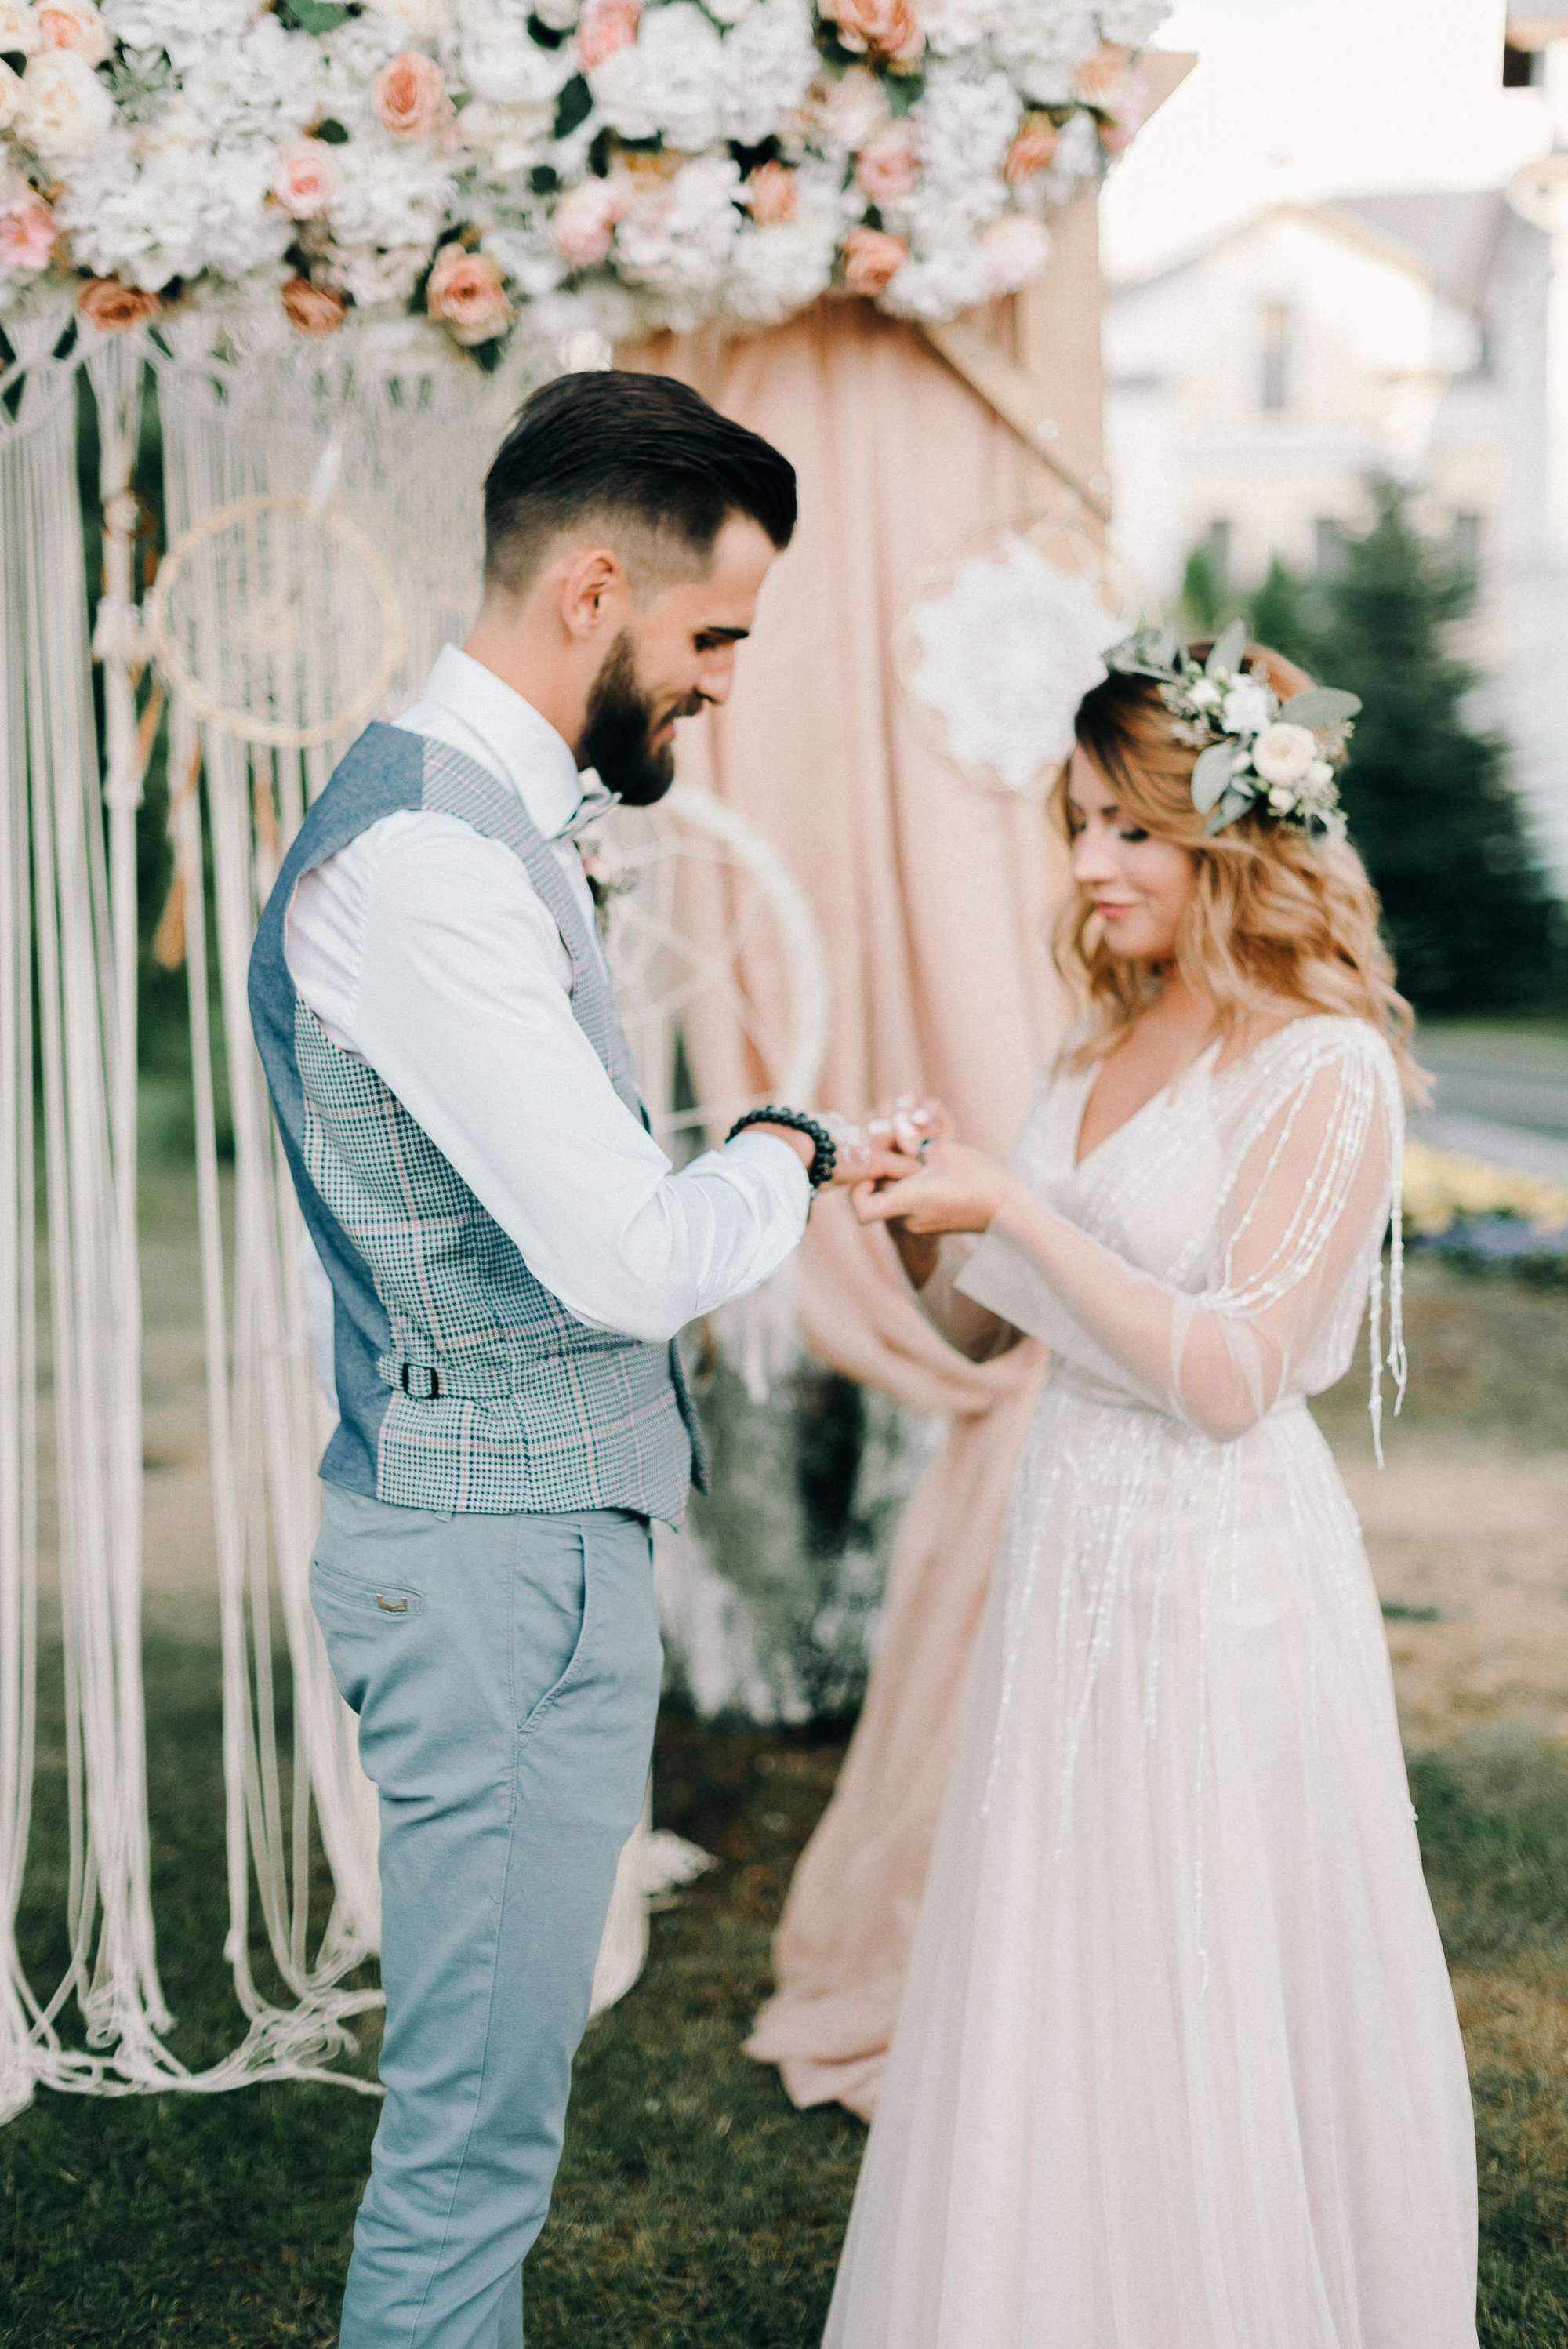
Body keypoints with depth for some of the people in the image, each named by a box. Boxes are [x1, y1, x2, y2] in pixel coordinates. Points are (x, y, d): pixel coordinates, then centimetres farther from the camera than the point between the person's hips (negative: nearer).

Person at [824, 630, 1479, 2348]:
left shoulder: (1327, 1072, -11)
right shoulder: (1096, 1057, 11)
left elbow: (1232, 1375, -19)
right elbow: (984, 1329, 14)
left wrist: (1014, 1210, -20)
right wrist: (914, 1224, -5)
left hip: (1224, 1581, -7)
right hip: (1066, 1562, 7)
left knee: (1212, 2039, 5)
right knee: (1047, 2020, 14)